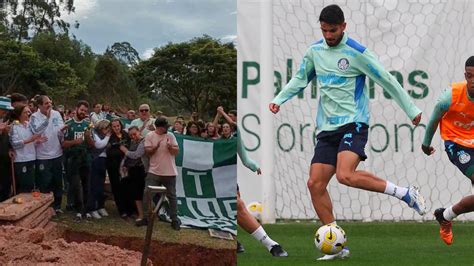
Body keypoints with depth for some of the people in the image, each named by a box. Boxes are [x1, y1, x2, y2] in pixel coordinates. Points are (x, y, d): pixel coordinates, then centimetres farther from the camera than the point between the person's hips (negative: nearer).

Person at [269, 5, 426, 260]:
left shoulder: (356, 52, -9)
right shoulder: (314, 51, 9)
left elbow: (387, 81, -3)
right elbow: (300, 78, 24)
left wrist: (411, 110, 0)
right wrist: (279, 100, 10)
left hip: (353, 124, -6)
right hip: (327, 128, 6)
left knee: (345, 175, -29)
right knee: (315, 184, -4)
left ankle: (405, 193, -12)